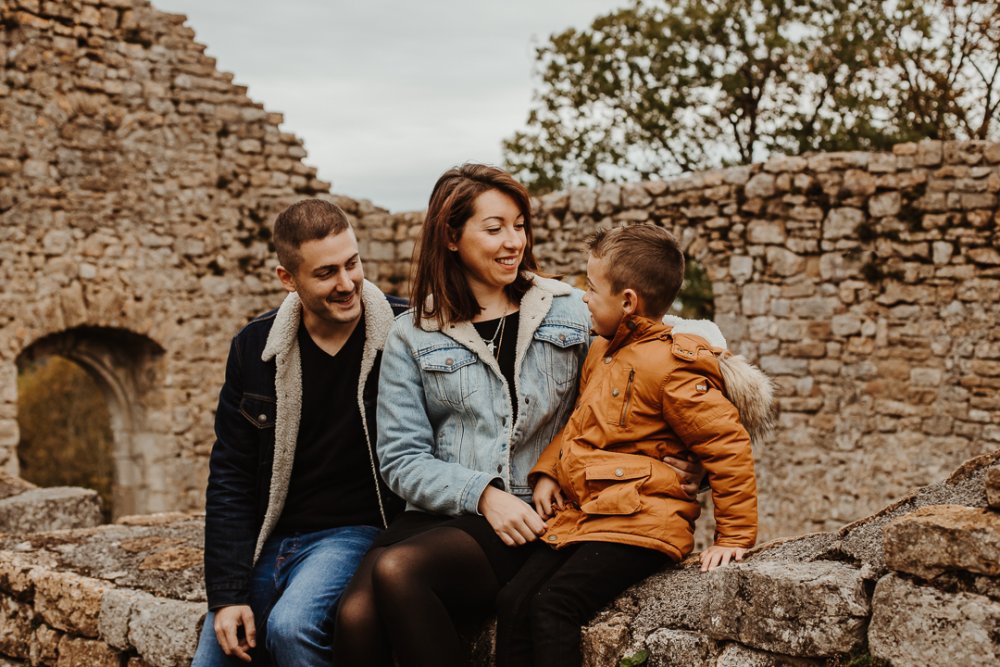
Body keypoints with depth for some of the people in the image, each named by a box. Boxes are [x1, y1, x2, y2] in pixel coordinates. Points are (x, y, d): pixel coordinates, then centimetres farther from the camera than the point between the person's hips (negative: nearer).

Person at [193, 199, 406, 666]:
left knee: (291, 626, -30)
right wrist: (228, 593, -6)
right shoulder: (254, 349, 1)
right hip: (267, 542, 4)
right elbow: (229, 478, 2)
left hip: (356, 533, -4)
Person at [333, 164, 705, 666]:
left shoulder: (570, 313, 11)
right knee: (355, 616, -30)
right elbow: (403, 459, 4)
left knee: (397, 570, -30)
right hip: (438, 514, 1)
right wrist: (482, 494, -12)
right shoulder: (412, 336, 11)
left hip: (535, 521, -1)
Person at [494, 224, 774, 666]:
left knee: (553, 606, -24)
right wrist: (546, 473, 11)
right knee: (512, 602, -7)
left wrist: (734, 536, -10)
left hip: (637, 524, -9)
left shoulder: (669, 366, -13)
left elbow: (727, 446, -12)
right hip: (580, 514, 9)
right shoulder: (600, 352, 15)